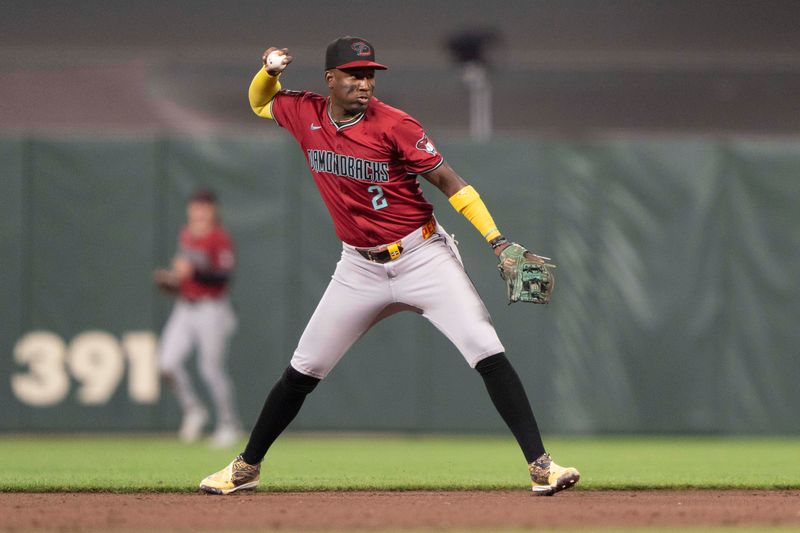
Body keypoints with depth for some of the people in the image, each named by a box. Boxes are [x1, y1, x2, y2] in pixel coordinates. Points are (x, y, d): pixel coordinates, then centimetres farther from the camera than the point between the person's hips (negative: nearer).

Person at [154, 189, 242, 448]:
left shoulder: (220, 239, -11)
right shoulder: (185, 236, 12)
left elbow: (223, 277, -19)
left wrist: (194, 271, -30)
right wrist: (168, 280, 7)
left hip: (211, 310, -7)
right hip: (184, 309, 7)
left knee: (211, 368, -5)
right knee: (168, 362, -6)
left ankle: (229, 423, 12)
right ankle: (193, 411, 13)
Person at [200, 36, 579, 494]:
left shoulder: (393, 126, -15)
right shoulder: (306, 114, -1)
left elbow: (448, 181, -12)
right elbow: (260, 102, 21)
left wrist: (497, 240, -21)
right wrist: (270, 71, -3)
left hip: (422, 255, -4)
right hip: (360, 268, 4)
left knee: (487, 352, -17)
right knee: (303, 370, 8)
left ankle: (541, 465, -17)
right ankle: (246, 468, 24)